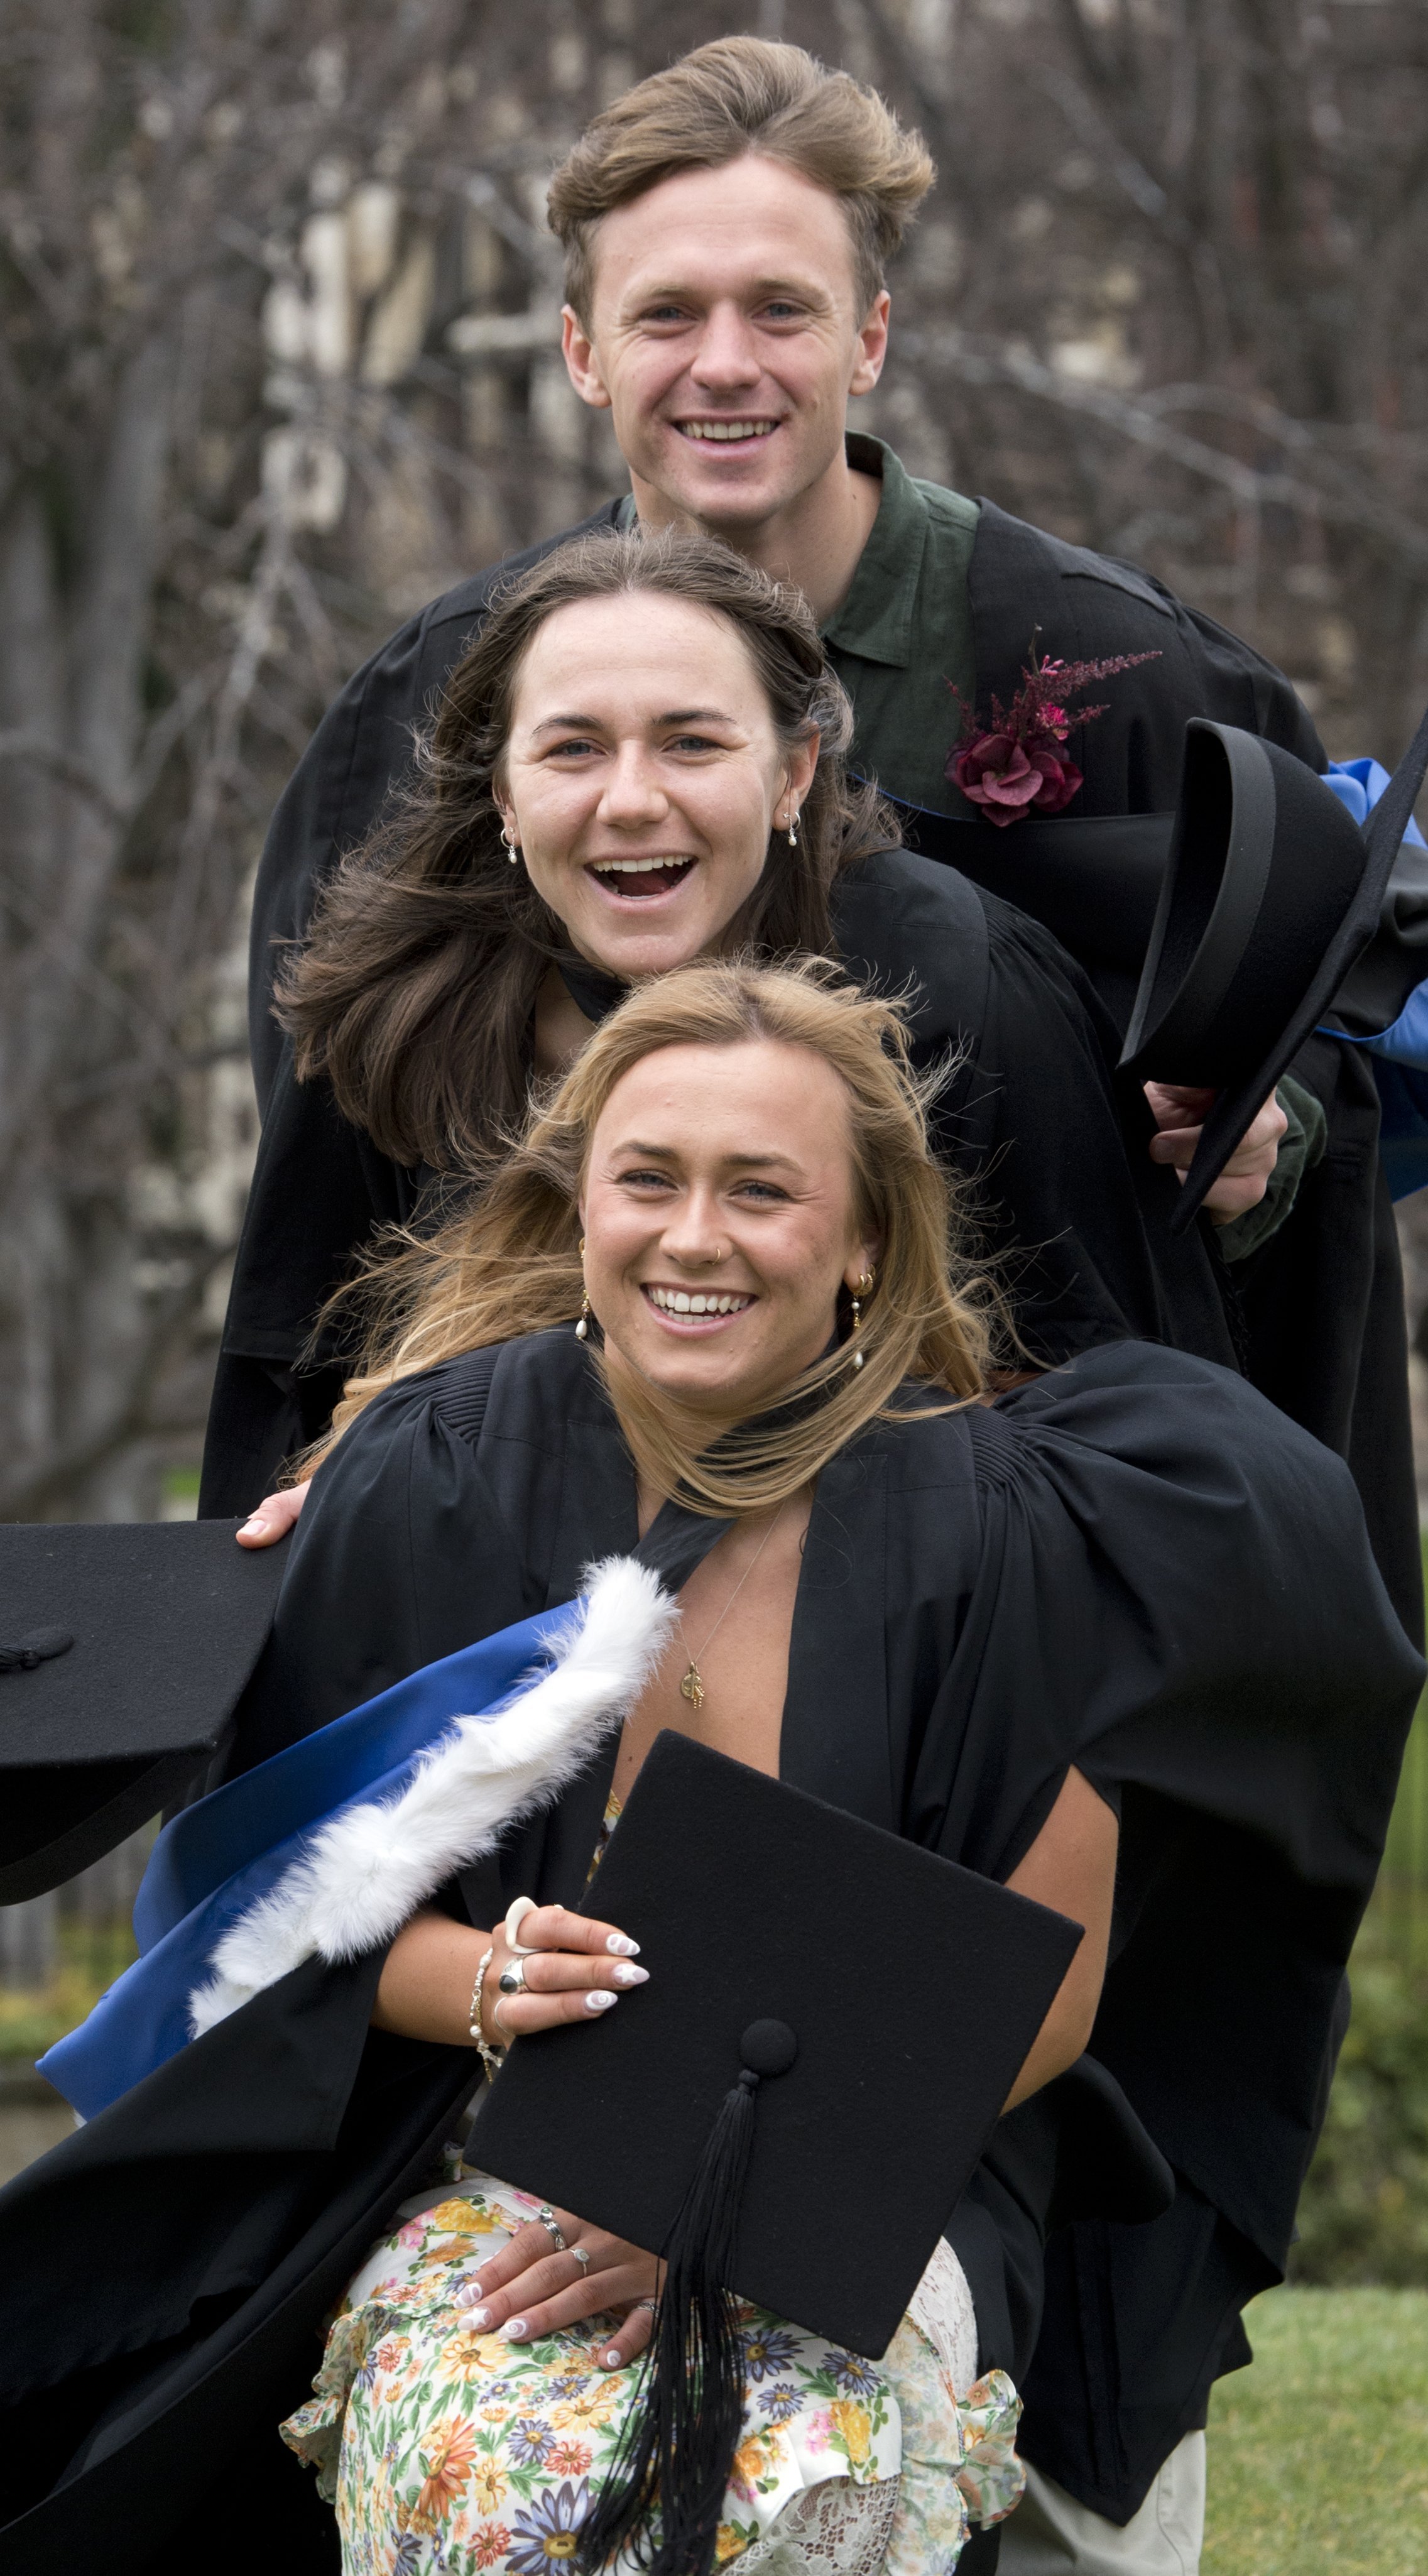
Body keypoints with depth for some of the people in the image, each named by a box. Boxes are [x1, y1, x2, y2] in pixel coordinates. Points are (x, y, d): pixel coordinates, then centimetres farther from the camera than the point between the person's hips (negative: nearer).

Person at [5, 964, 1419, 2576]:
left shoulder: (985, 1519, -6)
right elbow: (305, 1885, 6)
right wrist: (491, 1983, -18)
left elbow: (1046, 1988, -3)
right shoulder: (433, 1475, -2)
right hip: (483, 2183, 1)